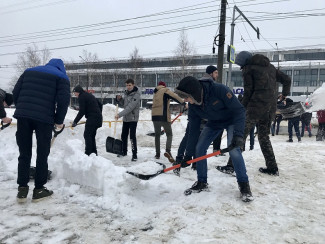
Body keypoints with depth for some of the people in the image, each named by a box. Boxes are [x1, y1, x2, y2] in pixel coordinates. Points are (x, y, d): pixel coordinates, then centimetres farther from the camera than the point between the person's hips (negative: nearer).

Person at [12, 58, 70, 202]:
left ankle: (22, 189, 13)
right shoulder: (61, 76, 8)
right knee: (42, 154, 7)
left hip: (23, 116, 4)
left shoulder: (29, 71, 22)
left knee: (24, 154, 12)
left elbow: (15, 92, 15)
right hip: (44, 118, -4)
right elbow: (64, 99, -6)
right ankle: (39, 189, 13)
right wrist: (59, 120, 3)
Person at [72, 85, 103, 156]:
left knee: (87, 135, -7)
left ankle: (88, 153, -10)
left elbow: (81, 111, -12)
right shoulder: (89, 95, 23)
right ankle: (94, 152, 16)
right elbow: (99, 105, 26)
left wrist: (75, 121, -7)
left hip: (92, 118, -9)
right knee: (92, 135, 14)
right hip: (98, 118, 9)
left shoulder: (82, 97, -5)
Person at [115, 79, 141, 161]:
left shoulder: (136, 95, -16)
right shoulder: (126, 93, 9)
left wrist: (119, 115, -27)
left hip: (133, 118, -8)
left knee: (132, 136, -10)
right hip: (125, 118, 8)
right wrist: (119, 99, -3)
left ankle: (134, 154, -1)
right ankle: (124, 151, 32)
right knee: (123, 136, 15)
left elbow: (130, 107, -24)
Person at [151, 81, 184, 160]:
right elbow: (174, 96, -15)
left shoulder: (155, 93, 23)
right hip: (163, 116, -6)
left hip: (155, 115, 6)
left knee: (157, 134, 16)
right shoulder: (165, 90, 0)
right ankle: (168, 151, -22)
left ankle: (157, 154, 17)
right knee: (169, 134, 0)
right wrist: (183, 103, -19)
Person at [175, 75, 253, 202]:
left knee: (234, 150, -23)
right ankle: (202, 182, 12)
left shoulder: (219, 90, -36)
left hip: (232, 120, -5)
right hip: (213, 122, 5)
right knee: (199, 148, -5)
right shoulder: (193, 106, -18)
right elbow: (193, 130, -10)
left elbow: (239, 110, -30)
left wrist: (238, 134, -41)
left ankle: (244, 184, -2)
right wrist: (189, 154, -8)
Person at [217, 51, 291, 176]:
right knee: (264, 136, 17)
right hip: (271, 107, 7)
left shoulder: (248, 68, 2)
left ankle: (231, 166, -8)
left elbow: (248, 91, -5)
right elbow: (287, 79, 22)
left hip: (256, 106, -7)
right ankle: (272, 168, 17)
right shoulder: (270, 66, 21)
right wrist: (284, 95, 34)